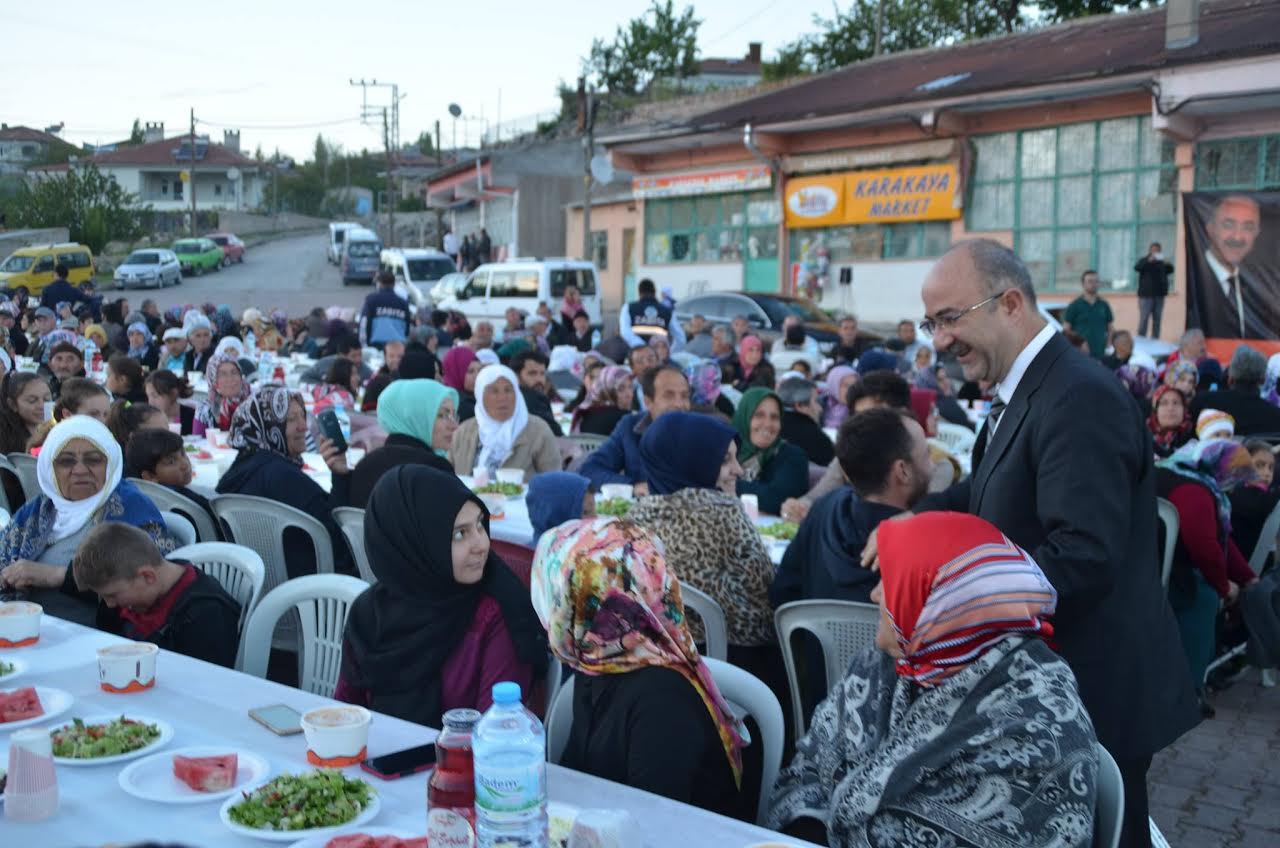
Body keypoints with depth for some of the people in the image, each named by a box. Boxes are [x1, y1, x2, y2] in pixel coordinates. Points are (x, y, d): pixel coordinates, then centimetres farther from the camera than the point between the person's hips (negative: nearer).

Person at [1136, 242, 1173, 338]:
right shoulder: (1144, 261, 3)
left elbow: (1170, 270, 7)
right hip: (1146, 295, -4)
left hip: (1159, 295, 4)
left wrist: (1168, 264, -14)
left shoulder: (1162, 262, 15)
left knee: (1157, 320, 3)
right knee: (1144, 319, -8)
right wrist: (1149, 261, -29)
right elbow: (1137, 267, -15)